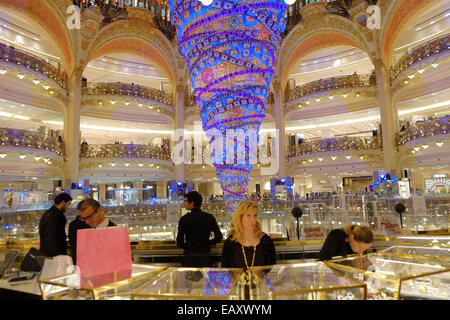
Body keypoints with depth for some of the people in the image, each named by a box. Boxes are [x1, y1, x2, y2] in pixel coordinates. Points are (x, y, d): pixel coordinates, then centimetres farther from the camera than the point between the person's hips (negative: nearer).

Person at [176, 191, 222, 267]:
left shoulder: (184, 219, -7)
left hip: (190, 259, -2)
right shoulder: (210, 217, -1)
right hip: (205, 258, 2)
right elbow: (219, 237, -3)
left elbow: (180, 243, -5)